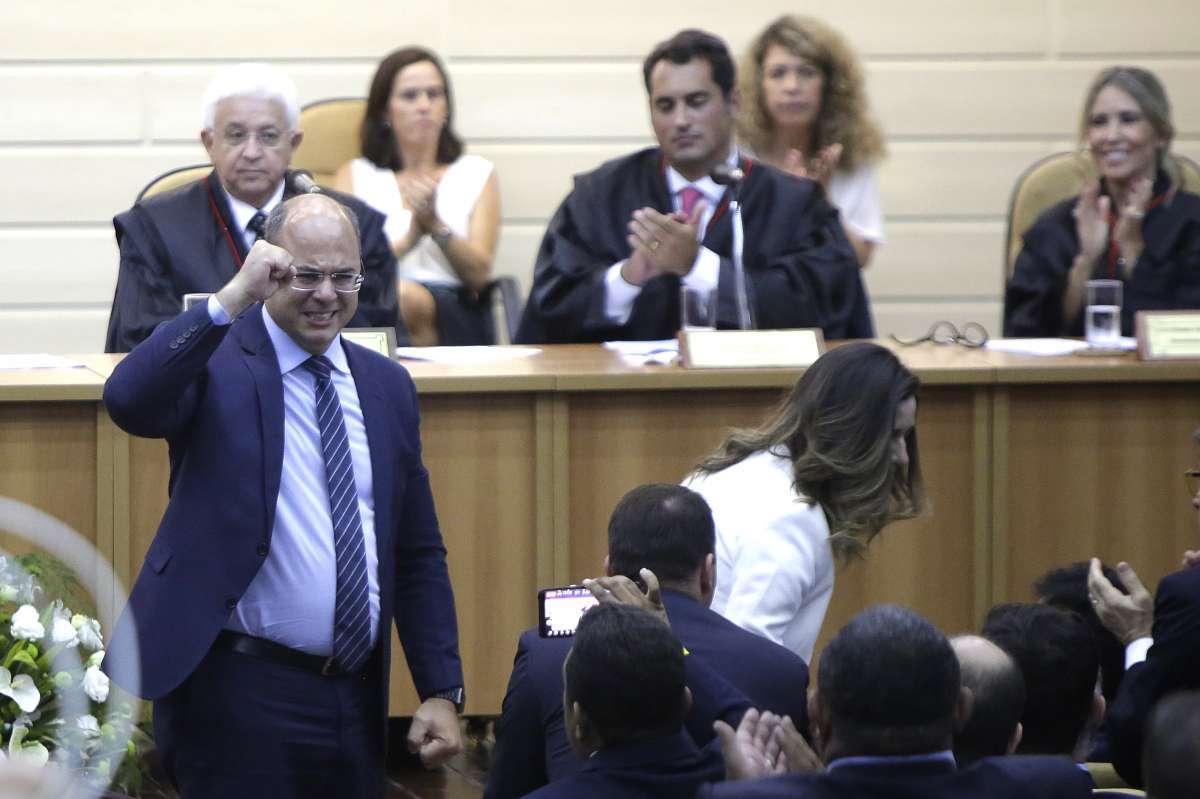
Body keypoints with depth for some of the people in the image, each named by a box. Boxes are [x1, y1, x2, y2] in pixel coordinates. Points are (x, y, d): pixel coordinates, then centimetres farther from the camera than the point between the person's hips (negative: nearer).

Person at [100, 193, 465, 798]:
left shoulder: (386, 385, 13)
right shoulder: (215, 359, -3)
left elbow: (418, 555, 15)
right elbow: (128, 401, -26)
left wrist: (442, 691, 8)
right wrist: (230, 300, -28)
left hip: (355, 698, 5)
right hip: (240, 693, -5)